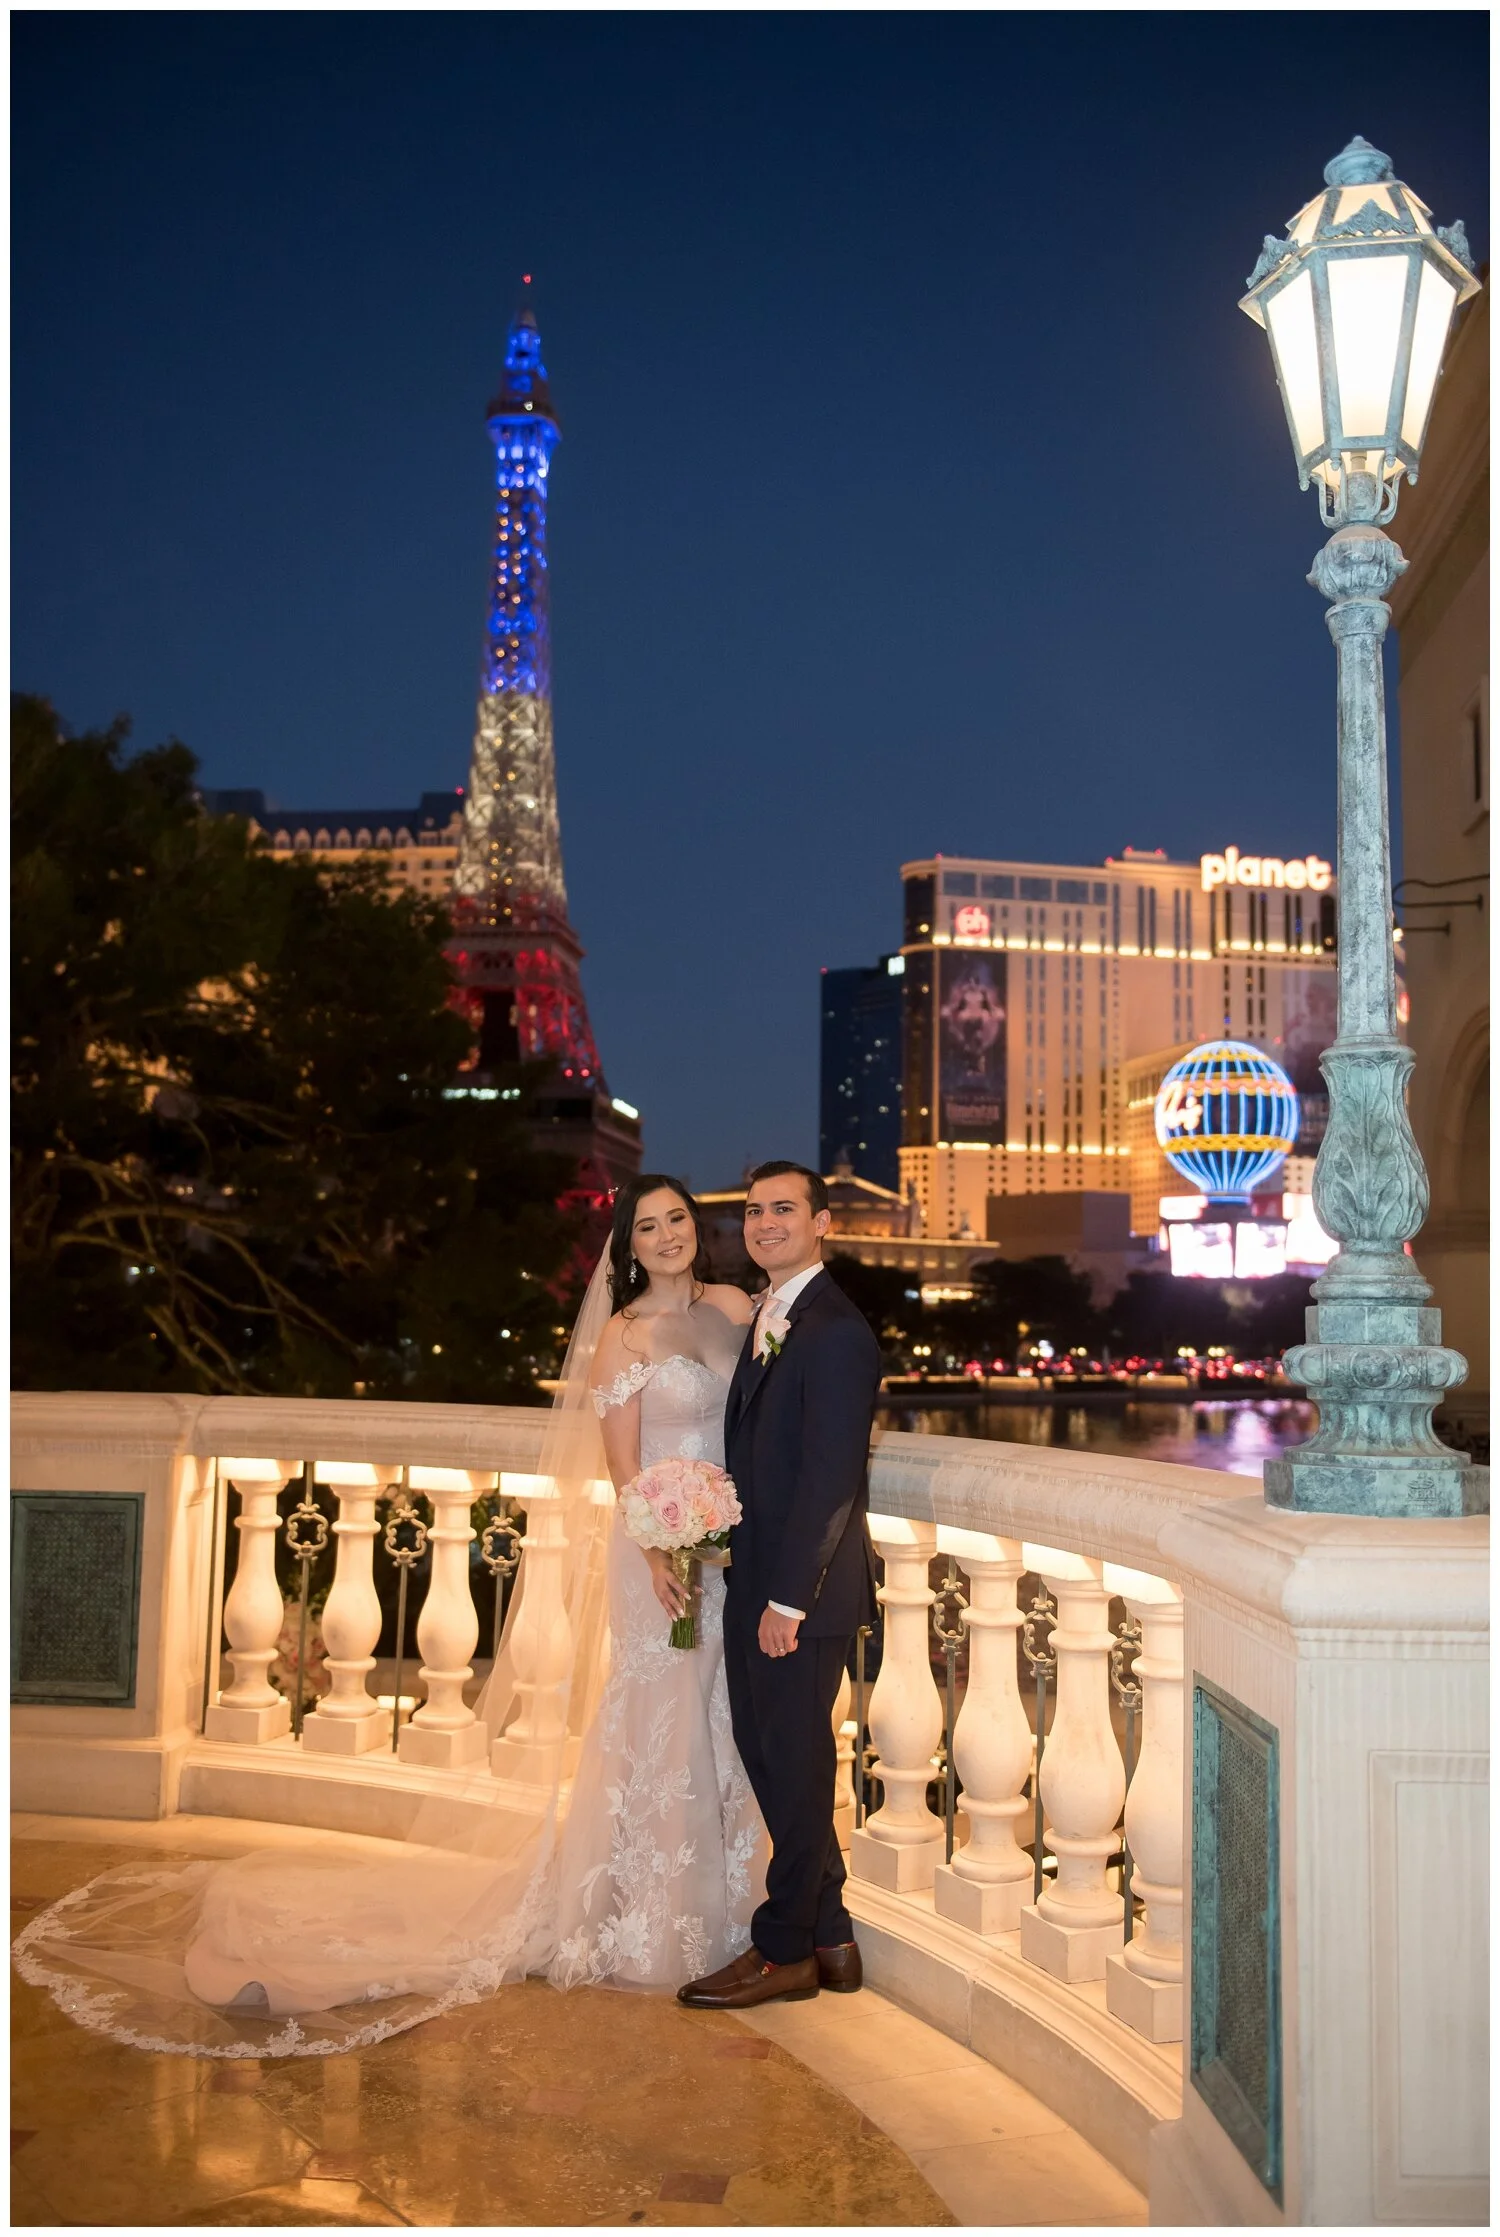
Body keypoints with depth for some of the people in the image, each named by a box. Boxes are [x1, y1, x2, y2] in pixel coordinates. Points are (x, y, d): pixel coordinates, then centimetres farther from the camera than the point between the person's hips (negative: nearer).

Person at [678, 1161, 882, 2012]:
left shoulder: (835, 1331, -17)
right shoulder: (770, 1316, 13)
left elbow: (831, 1478, -20)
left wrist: (787, 1598, -19)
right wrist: (727, 1544, 10)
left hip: (805, 1589, -9)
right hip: (759, 1583, 9)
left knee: (792, 1760, 4)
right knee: (768, 1752, 16)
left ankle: (786, 1949, 20)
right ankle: (829, 1937, 30)